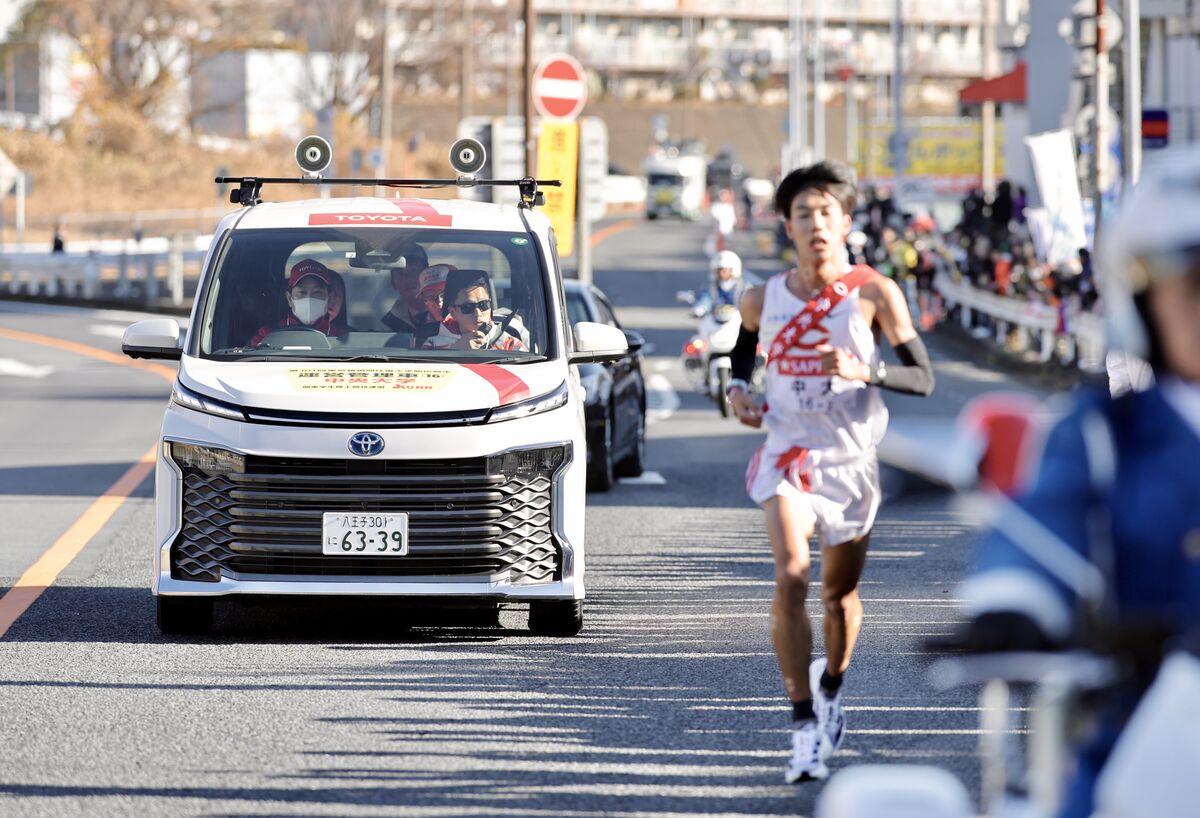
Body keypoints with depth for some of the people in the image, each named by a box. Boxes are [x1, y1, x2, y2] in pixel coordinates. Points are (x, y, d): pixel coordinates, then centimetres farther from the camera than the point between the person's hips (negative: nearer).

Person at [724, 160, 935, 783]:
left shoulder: (874, 294, -7)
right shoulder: (763, 299, 0)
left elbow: (923, 377, -8)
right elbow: (743, 346, 23)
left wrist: (867, 371, -26)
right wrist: (737, 388, 2)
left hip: (852, 458, 0)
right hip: (787, 453, 0)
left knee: (840, 592, 14)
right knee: (790, 578, -22)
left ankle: (830, 687, 45)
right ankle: (804, 724, -20)